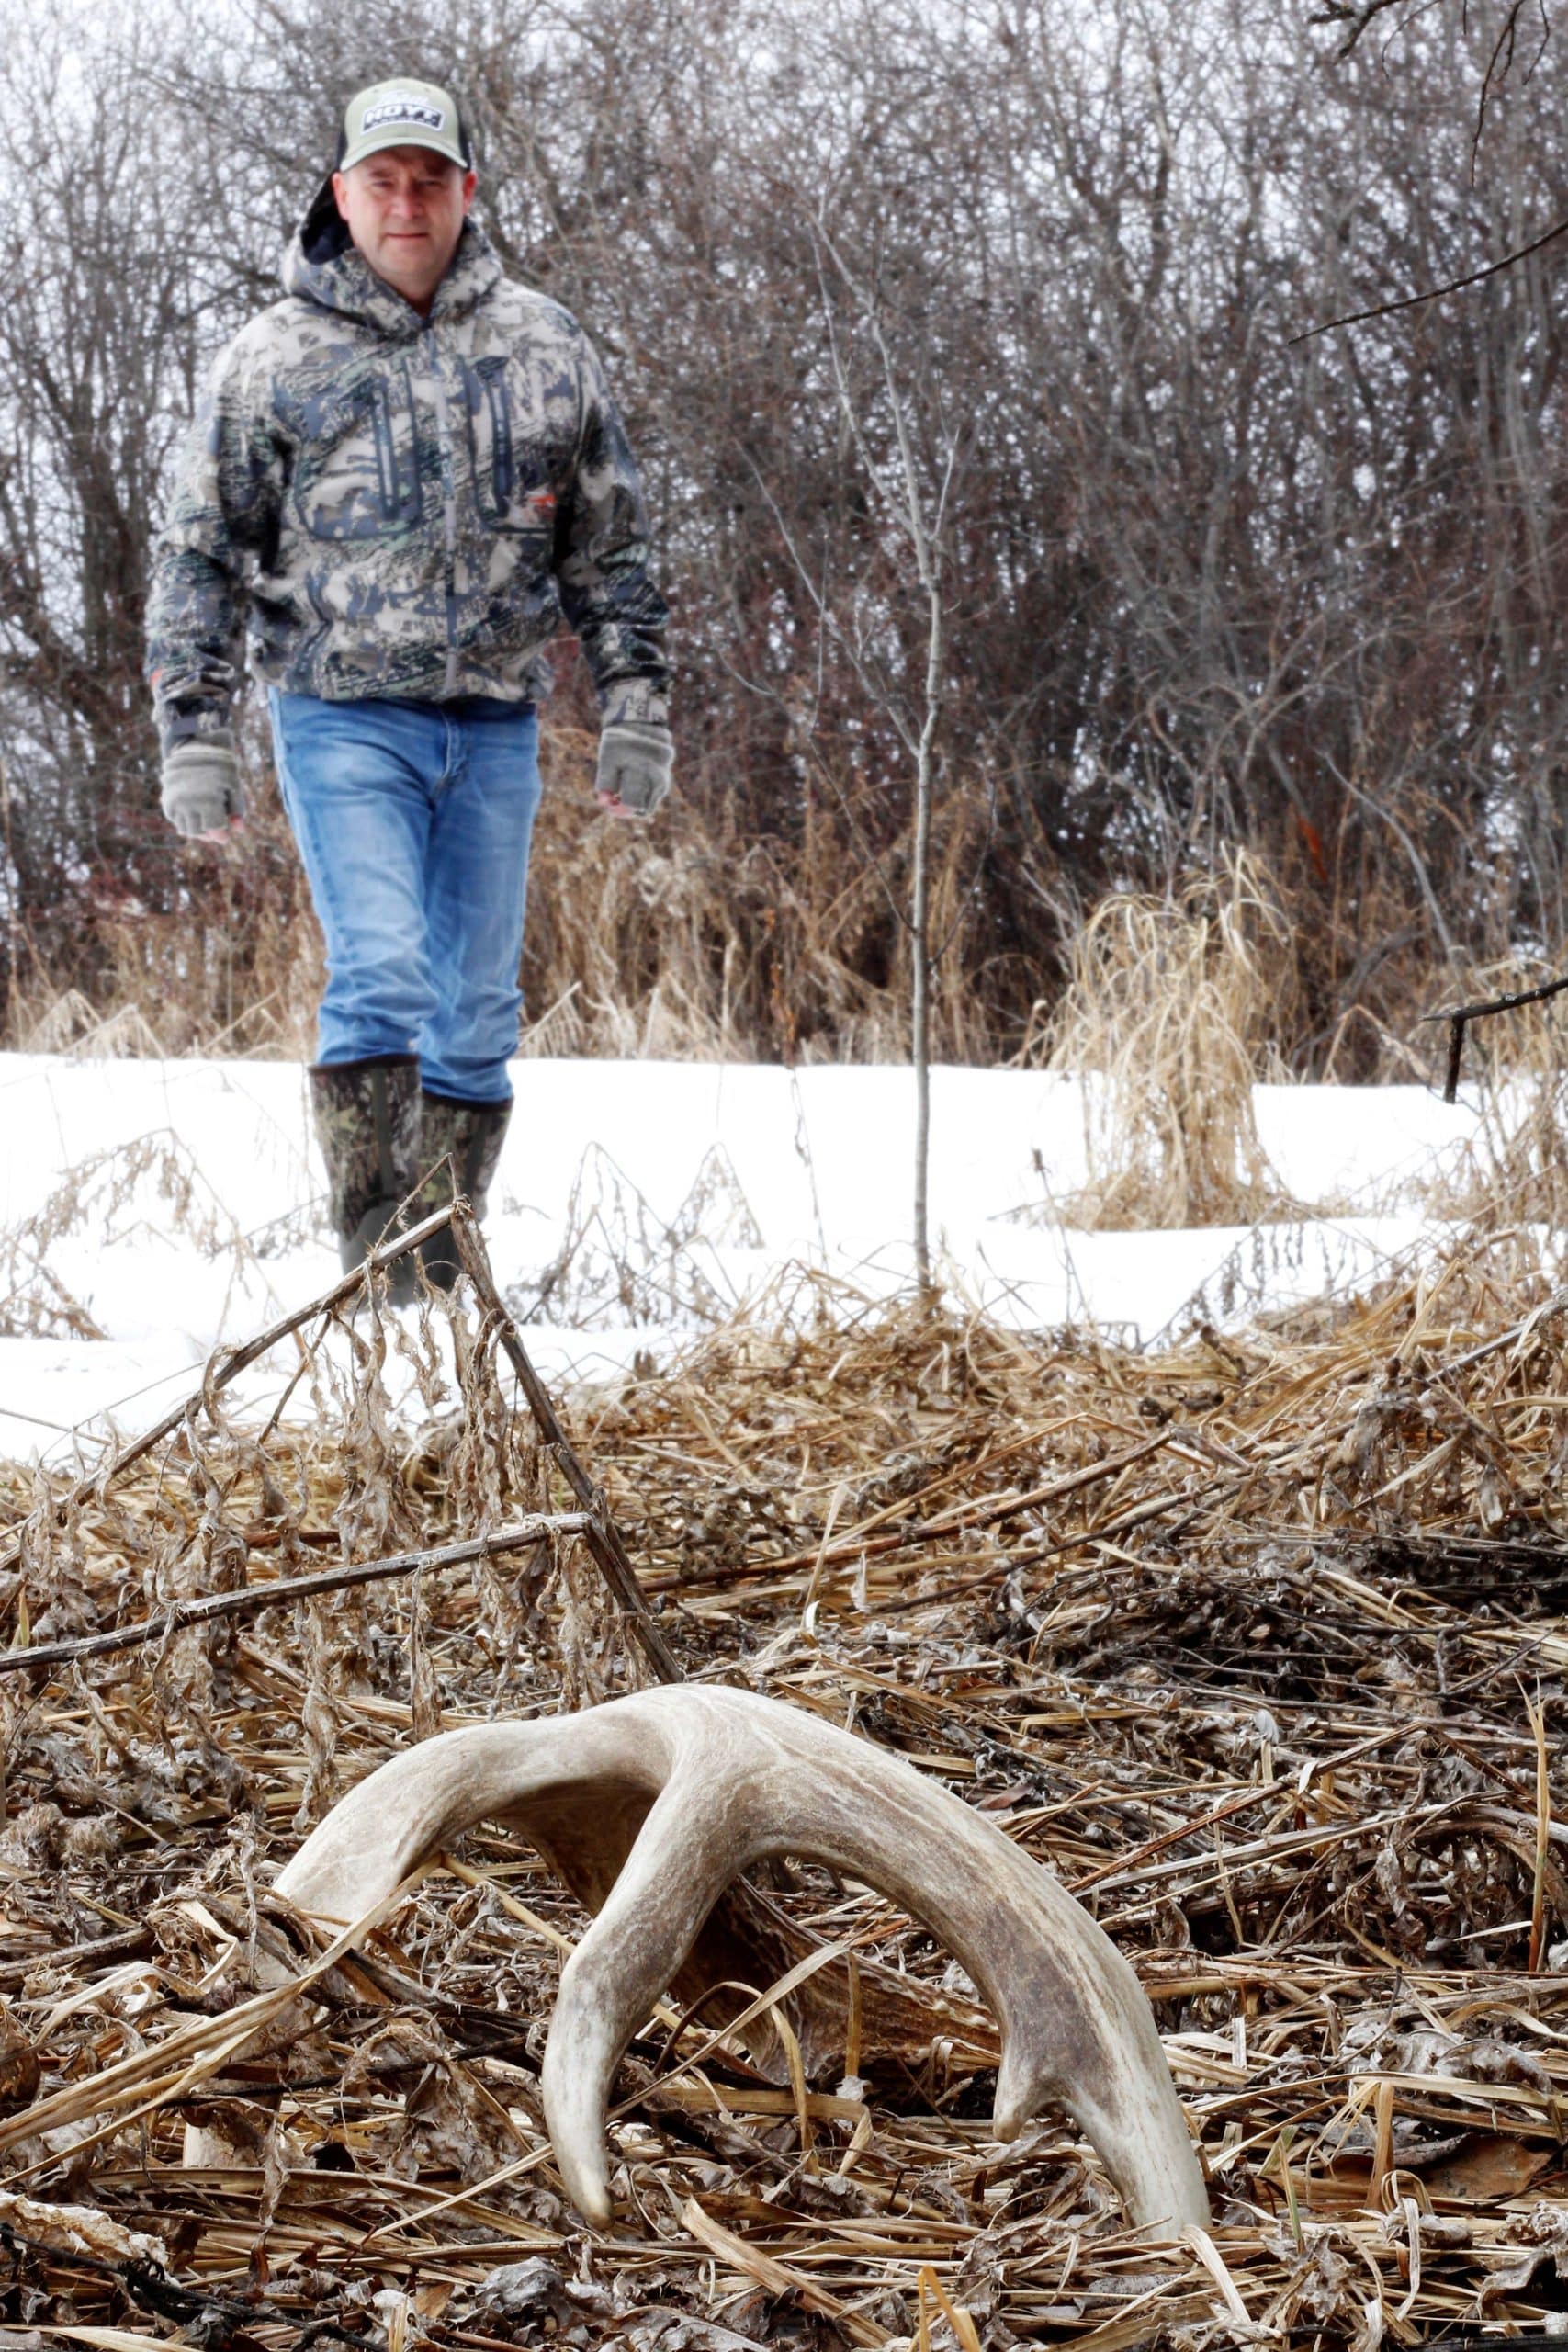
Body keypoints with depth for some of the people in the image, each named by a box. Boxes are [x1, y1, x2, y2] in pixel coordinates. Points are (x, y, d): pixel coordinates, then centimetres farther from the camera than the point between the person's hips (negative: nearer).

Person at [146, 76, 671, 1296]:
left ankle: (442, 1278, 15)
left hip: (495, 725, 3)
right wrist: (196, 736, 0)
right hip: (344, 717, -3)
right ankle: (377, 1259, -12)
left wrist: (637, 706, 7)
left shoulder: (543, 346, 8)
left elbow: (611, 545, 14)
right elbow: (202, 555, 5)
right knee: (382, 978, -17)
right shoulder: (274, 360, 1)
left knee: (478, 1011, 5)